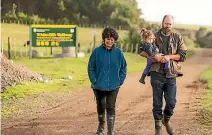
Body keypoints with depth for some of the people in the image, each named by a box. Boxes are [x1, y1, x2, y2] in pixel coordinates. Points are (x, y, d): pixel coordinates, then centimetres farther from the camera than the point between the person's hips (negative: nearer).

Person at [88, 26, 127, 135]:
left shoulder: (118, 52, -4)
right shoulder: (97, 51, -7)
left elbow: (123, 68, 6)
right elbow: (90, 67, -2)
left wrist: (120, 81, -2)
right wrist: (94, 81, -8)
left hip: (113, 86, -1)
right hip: (99, 86, 1)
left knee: (110, 108, -5)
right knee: (100, 107, 18)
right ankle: (101, 126, 40)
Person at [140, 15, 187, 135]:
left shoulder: (177, 38, 6)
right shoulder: (154, 36, 4)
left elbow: (183, 55, 3)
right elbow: (142, 52, 5)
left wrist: (169, 57, -13)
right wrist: (155, 56, -11)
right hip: (157, 74, -1)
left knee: (171, 103, 0)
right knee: (157, 103, 4)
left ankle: (166, 120, 30)